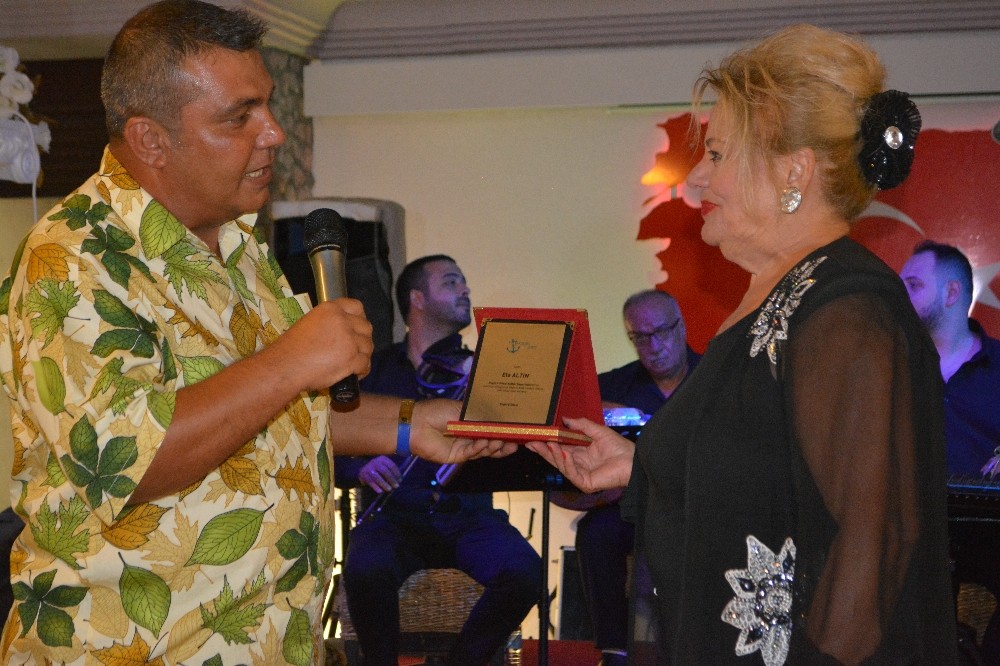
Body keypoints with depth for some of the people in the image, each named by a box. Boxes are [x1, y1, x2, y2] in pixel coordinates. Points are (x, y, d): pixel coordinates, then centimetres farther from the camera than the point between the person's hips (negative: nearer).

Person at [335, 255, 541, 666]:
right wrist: (360, 469, -13)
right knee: (366, 570, -35)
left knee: (524, 572, -29)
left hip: (469, 516, 1)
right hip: (395, 518, -1)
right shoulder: (373, 371, 11)